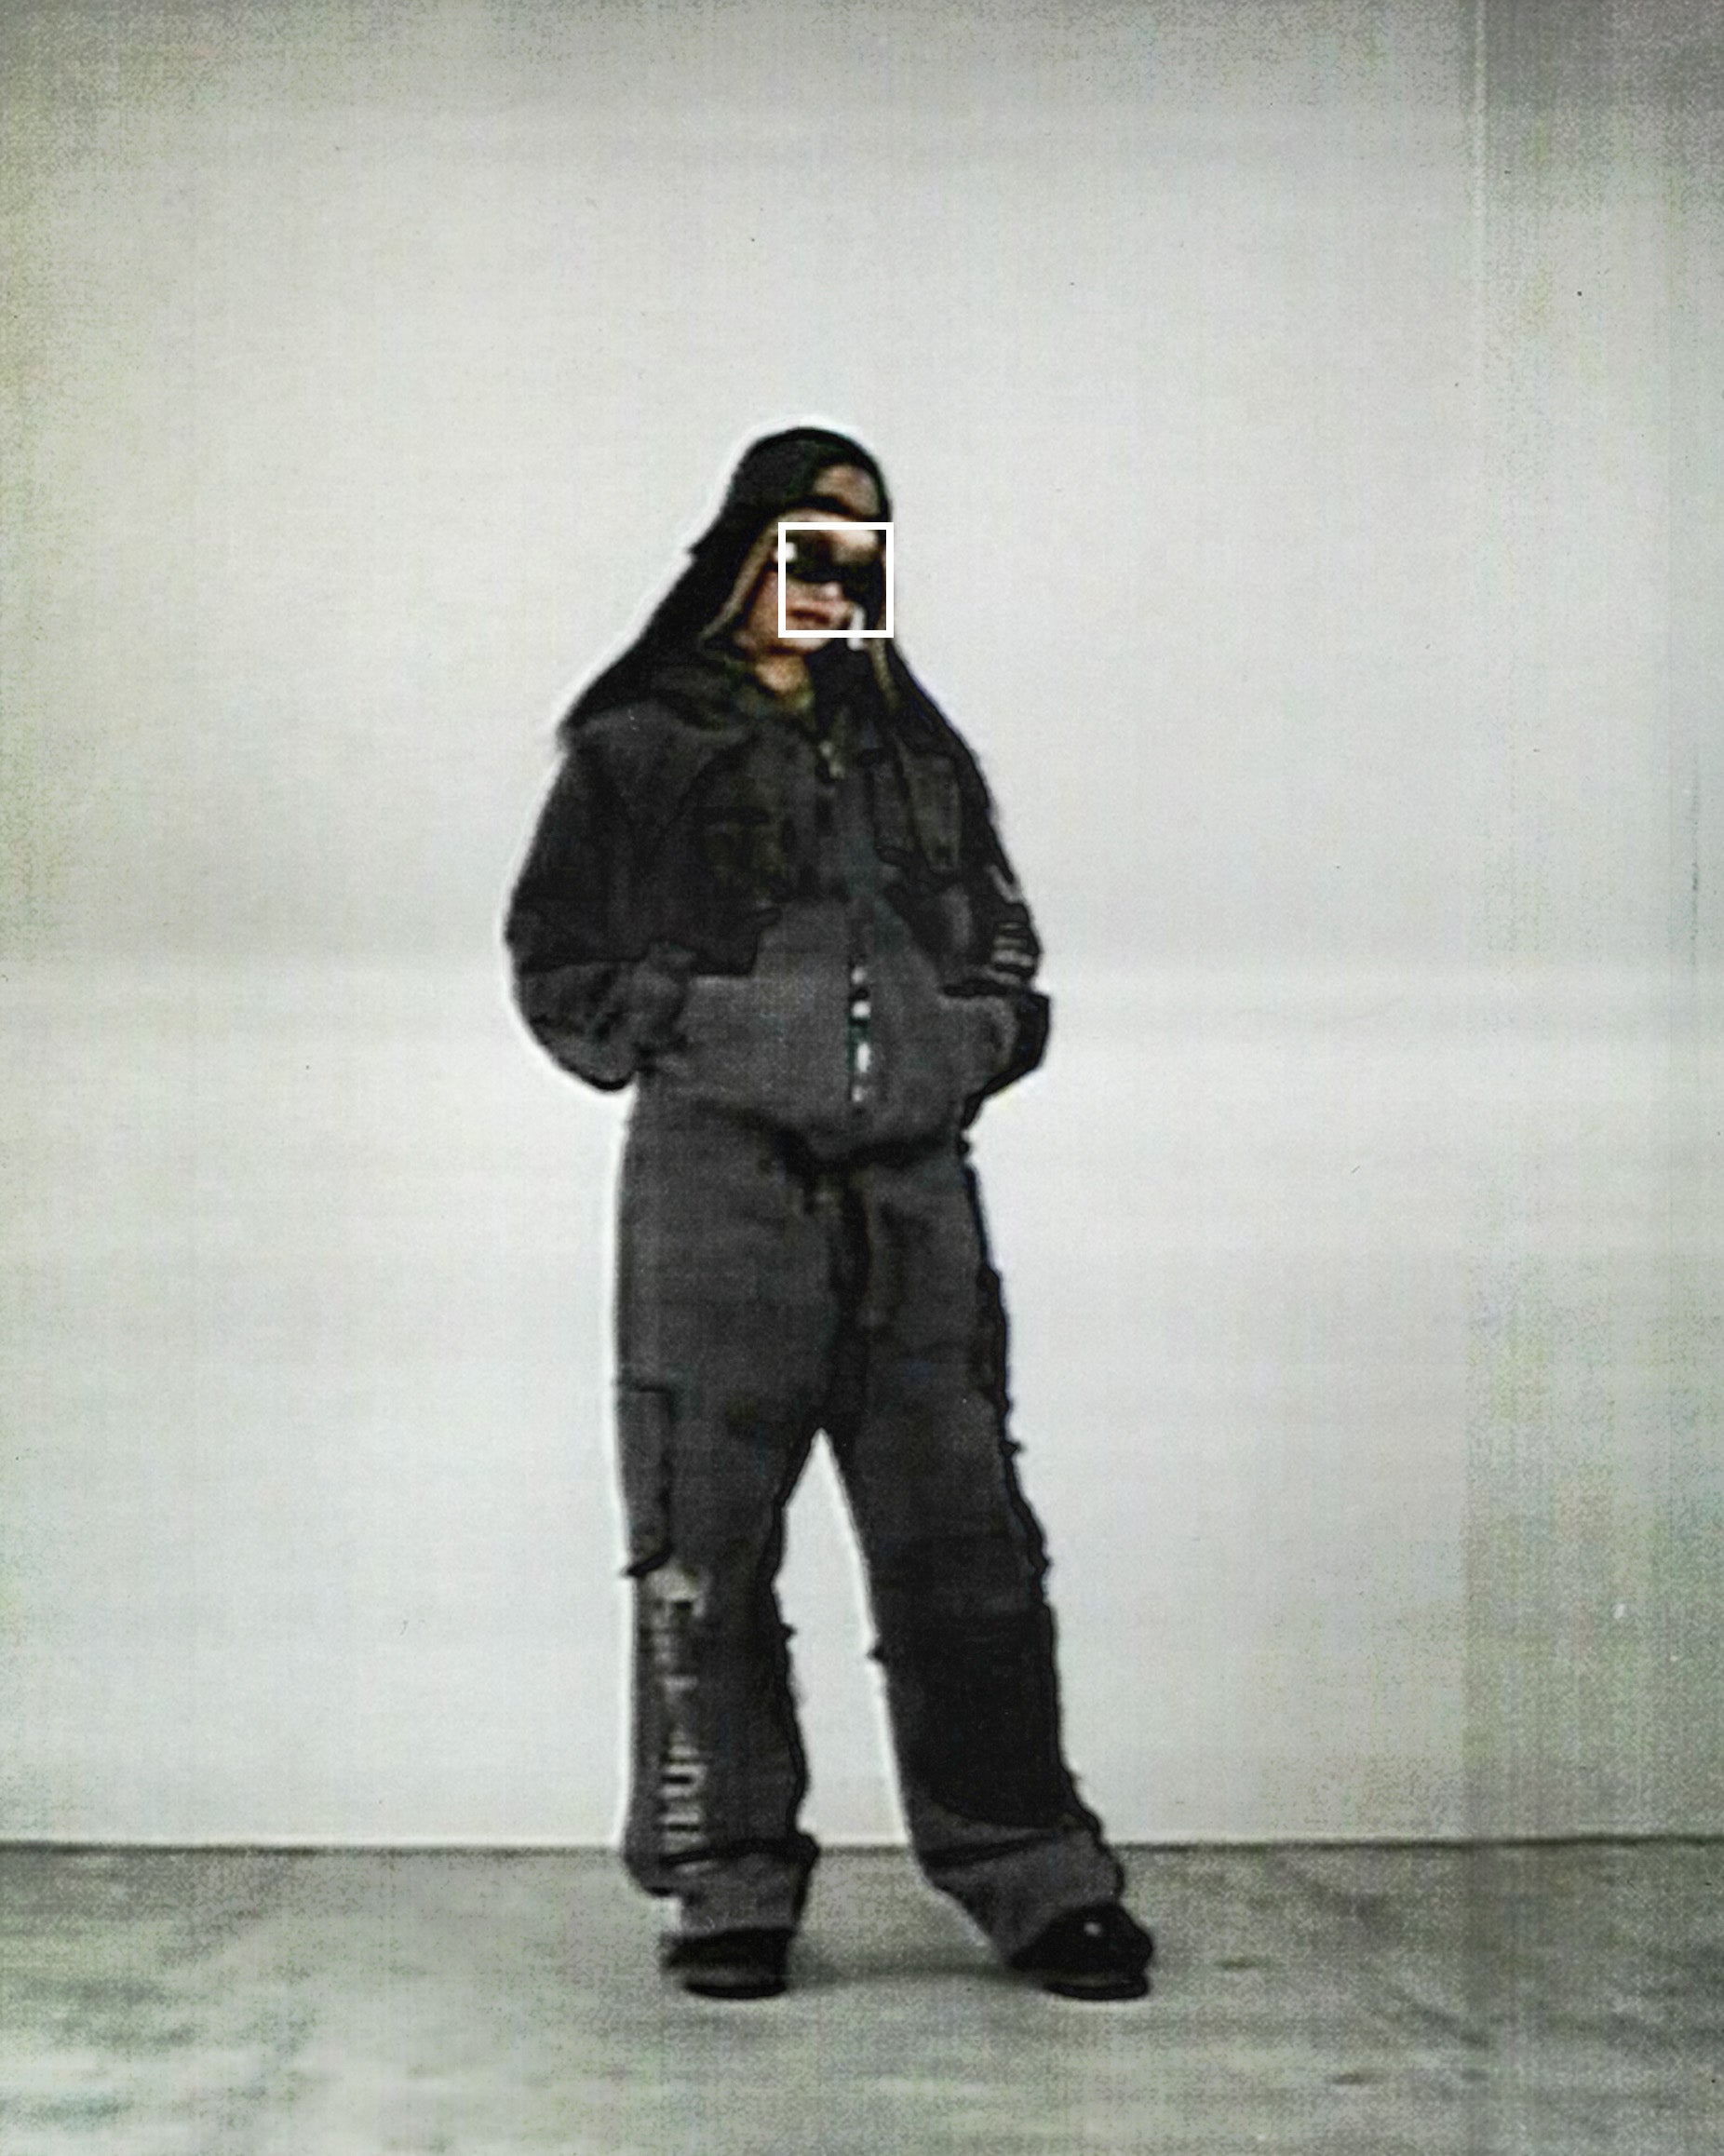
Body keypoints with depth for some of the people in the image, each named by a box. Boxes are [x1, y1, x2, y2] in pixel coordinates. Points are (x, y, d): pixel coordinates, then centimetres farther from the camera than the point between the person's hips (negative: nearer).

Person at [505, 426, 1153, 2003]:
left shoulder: (920, 752, 19)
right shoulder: (641, 748, 7)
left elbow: (1005, 942, 25)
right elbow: (559, 962, 8)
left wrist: (978, 1039, 7)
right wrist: (679, 1046, -4)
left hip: (913, 1182, 3)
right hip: (719, 1180, -3)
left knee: (964, 1541, 2)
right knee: (709, 1547, 0)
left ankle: (1035, 1878, 10)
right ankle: (733, 1885, 11)